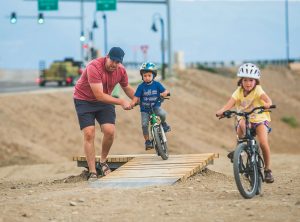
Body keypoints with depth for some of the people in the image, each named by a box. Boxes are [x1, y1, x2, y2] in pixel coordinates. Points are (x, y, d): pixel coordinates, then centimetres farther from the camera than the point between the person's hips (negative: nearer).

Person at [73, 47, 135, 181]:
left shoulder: (121, 71, -10)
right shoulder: (94, 67, -30)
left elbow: (127, 88, 12)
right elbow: (99, 95, -32)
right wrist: (121, 102, -31)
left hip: (105, 100, 4)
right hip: (84, 100, -4)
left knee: (110, 131, -15)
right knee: (89, 134, -14)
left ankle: (103, 161, 10)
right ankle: (92, 172, -10)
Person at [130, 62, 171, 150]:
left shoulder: (157, 84, -4)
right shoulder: (141, 86, -7)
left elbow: (165, 91, -6)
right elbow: (136, 97, -11)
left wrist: (164, 93, -30)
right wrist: (132, 103, -30)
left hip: (155, 106, 0)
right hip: (145, 109, 0)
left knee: (162, 113, -30)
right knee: (144, 125, -12)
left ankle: (163, 123, 3)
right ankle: (147, 141, 5)